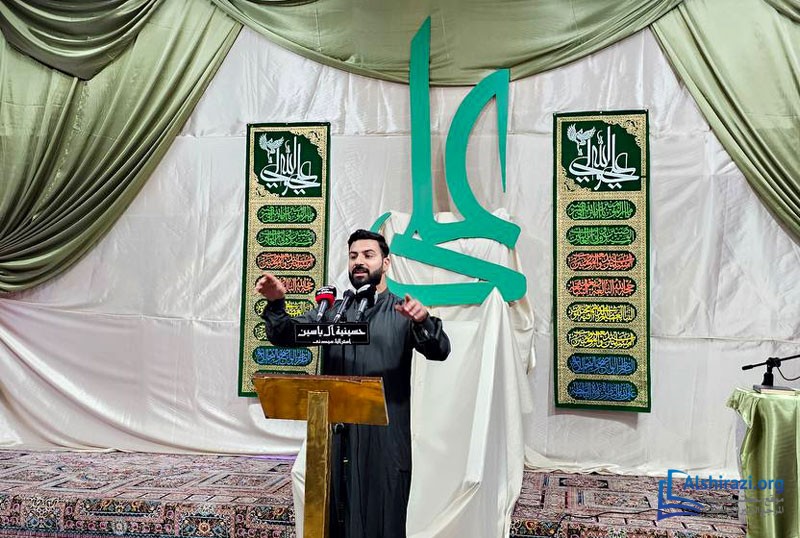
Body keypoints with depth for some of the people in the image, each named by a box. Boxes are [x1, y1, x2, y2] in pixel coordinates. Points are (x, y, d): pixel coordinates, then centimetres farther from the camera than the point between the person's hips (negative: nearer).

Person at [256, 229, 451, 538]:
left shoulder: (404, 312, 3)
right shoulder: (332, 311, 13)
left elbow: (439, 351, -12)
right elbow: (286, 335, 3)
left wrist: (423, 321, -33)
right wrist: (276, 303, -18)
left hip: (384, 441, -3)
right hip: (335, 436, 3)